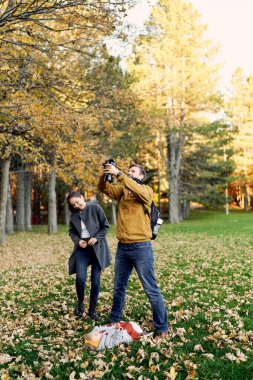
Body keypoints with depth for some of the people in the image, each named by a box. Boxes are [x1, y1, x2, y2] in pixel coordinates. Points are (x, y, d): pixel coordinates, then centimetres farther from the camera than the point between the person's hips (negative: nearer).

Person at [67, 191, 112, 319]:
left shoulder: (95, 208, -3)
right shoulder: (74, 215, 8)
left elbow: (105, 226, 0)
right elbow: (71, 232, 14)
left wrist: (96, 238, -14)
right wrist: (78, 241, -6)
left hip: (97, 247, -2)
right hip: (82, 248, 2)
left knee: (95, 280, 0)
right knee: (80, 278, -12)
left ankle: (92, 309, 17)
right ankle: (80, 303, 16)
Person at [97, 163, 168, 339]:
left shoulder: (146, 190, -3)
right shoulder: (122, 190, 12)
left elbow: (137, 190, -25)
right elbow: (103, 187, 5)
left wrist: (118, 174, -26)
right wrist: (105, 174, -14)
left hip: (141, 247, -6)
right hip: (122, 247, 6)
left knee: (151, 289, 0)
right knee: (119, 287, 18)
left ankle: (162, 328, 10)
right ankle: (115, 320, 34)